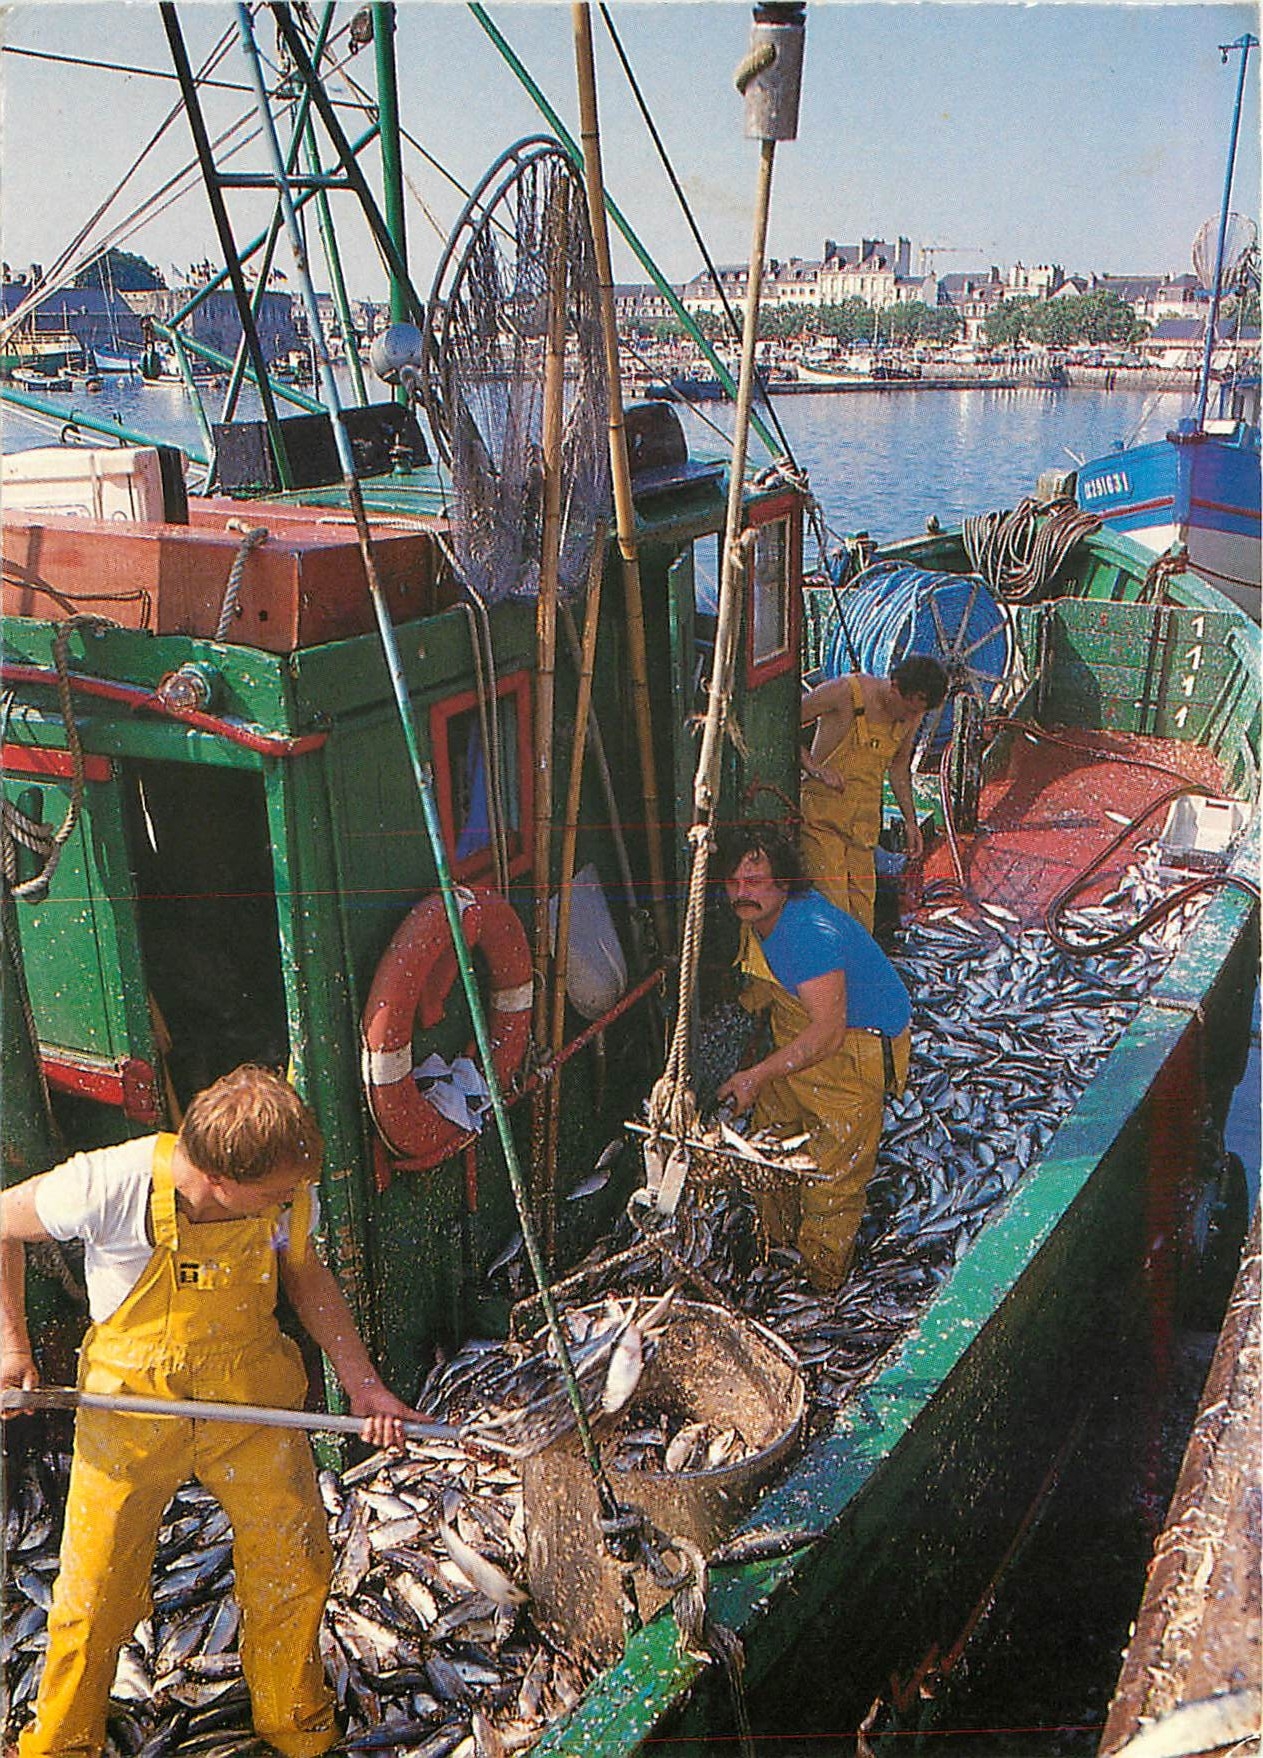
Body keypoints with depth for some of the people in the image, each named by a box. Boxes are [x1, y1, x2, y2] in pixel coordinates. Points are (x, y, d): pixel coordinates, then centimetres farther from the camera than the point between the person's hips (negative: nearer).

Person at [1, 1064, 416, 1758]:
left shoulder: (288, 1193, -19)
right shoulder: (113, 1185, -29)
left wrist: (362, 1386, -4)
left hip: (252, 1396, 2)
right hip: (129, 1402, -2)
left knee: (296, 1569, 8)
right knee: (96, 1592, 8)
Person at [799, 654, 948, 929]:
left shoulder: (913, 714, 4)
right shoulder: (845, 692, -15)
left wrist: (911, 821, 17)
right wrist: (815, 769, -20)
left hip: (865, 822, 6)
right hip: (821, 816, -6)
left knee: (861, 912, 3)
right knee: (832, 908, -14)